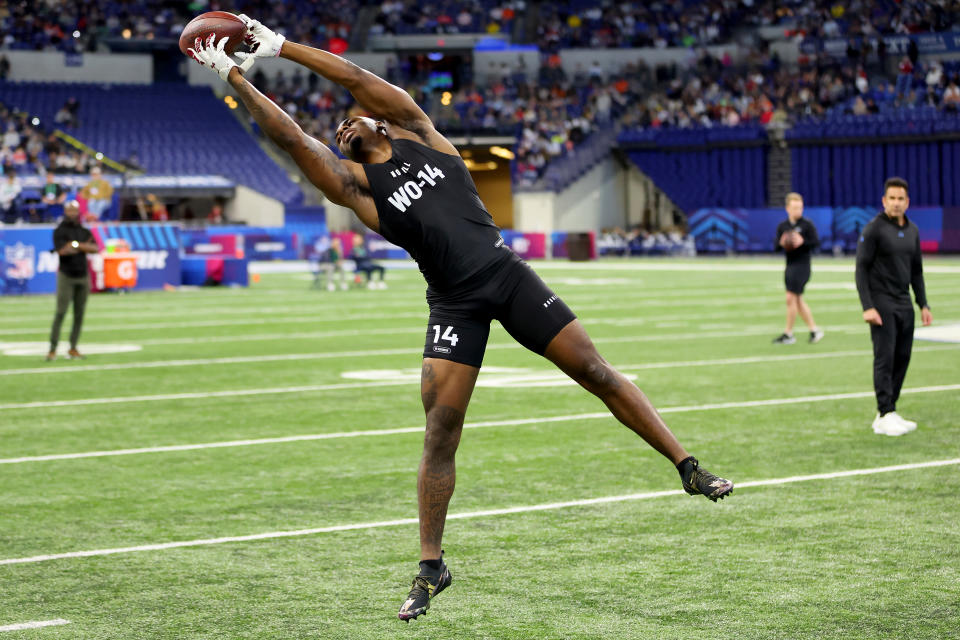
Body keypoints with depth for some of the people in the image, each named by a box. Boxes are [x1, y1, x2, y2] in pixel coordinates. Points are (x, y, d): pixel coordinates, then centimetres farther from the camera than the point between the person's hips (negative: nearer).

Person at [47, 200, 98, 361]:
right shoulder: (60, 231, -2)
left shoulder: (84, 231, 12)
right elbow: (62, 251, -16)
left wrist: (75, 245, -12)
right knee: (61, 312, -11)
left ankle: (73, 349, 10)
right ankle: (52, 349, -11)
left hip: (83, 276, 5)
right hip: (66, 276, -5)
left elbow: (95, 248, -4)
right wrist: (84, 246, -6)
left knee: (79, 314, 4)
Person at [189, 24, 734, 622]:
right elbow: (289, 134, 2)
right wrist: (234, 75, 0)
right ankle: (431, 567, 3)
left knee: (599, 374, -3)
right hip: (454, 302, 0)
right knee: (440, 433, -6)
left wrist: (283, 46, 6)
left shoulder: (422, 137, 11)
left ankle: (688, 467, 5)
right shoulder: (355, 183, 9)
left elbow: (360, 79, 5)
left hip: (507, 274, 0)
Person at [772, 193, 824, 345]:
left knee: (791, 298, -9)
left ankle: (788, 333, -1)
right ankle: (814, 330, 19)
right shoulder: (782, 226, 10)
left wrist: (802, 242, -24)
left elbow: (816, 242, -8)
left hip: (802, 265, -7)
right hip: (790, 265, 7)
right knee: (798, 301, 10)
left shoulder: (807, 225, -5)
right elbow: (776, 246, 8)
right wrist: (781, 243, -14)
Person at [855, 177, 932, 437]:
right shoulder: (873, 229, -8)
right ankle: (886, 415, -9)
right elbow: (861, 269, -10)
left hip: (904, 303, 7)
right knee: (885, 358, -10)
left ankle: (885, 414, 10)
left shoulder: (912, 230, 12)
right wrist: (867, 307, -17)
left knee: (902, 358, 4)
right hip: (881, 303, -7)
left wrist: (923, 304, 13)